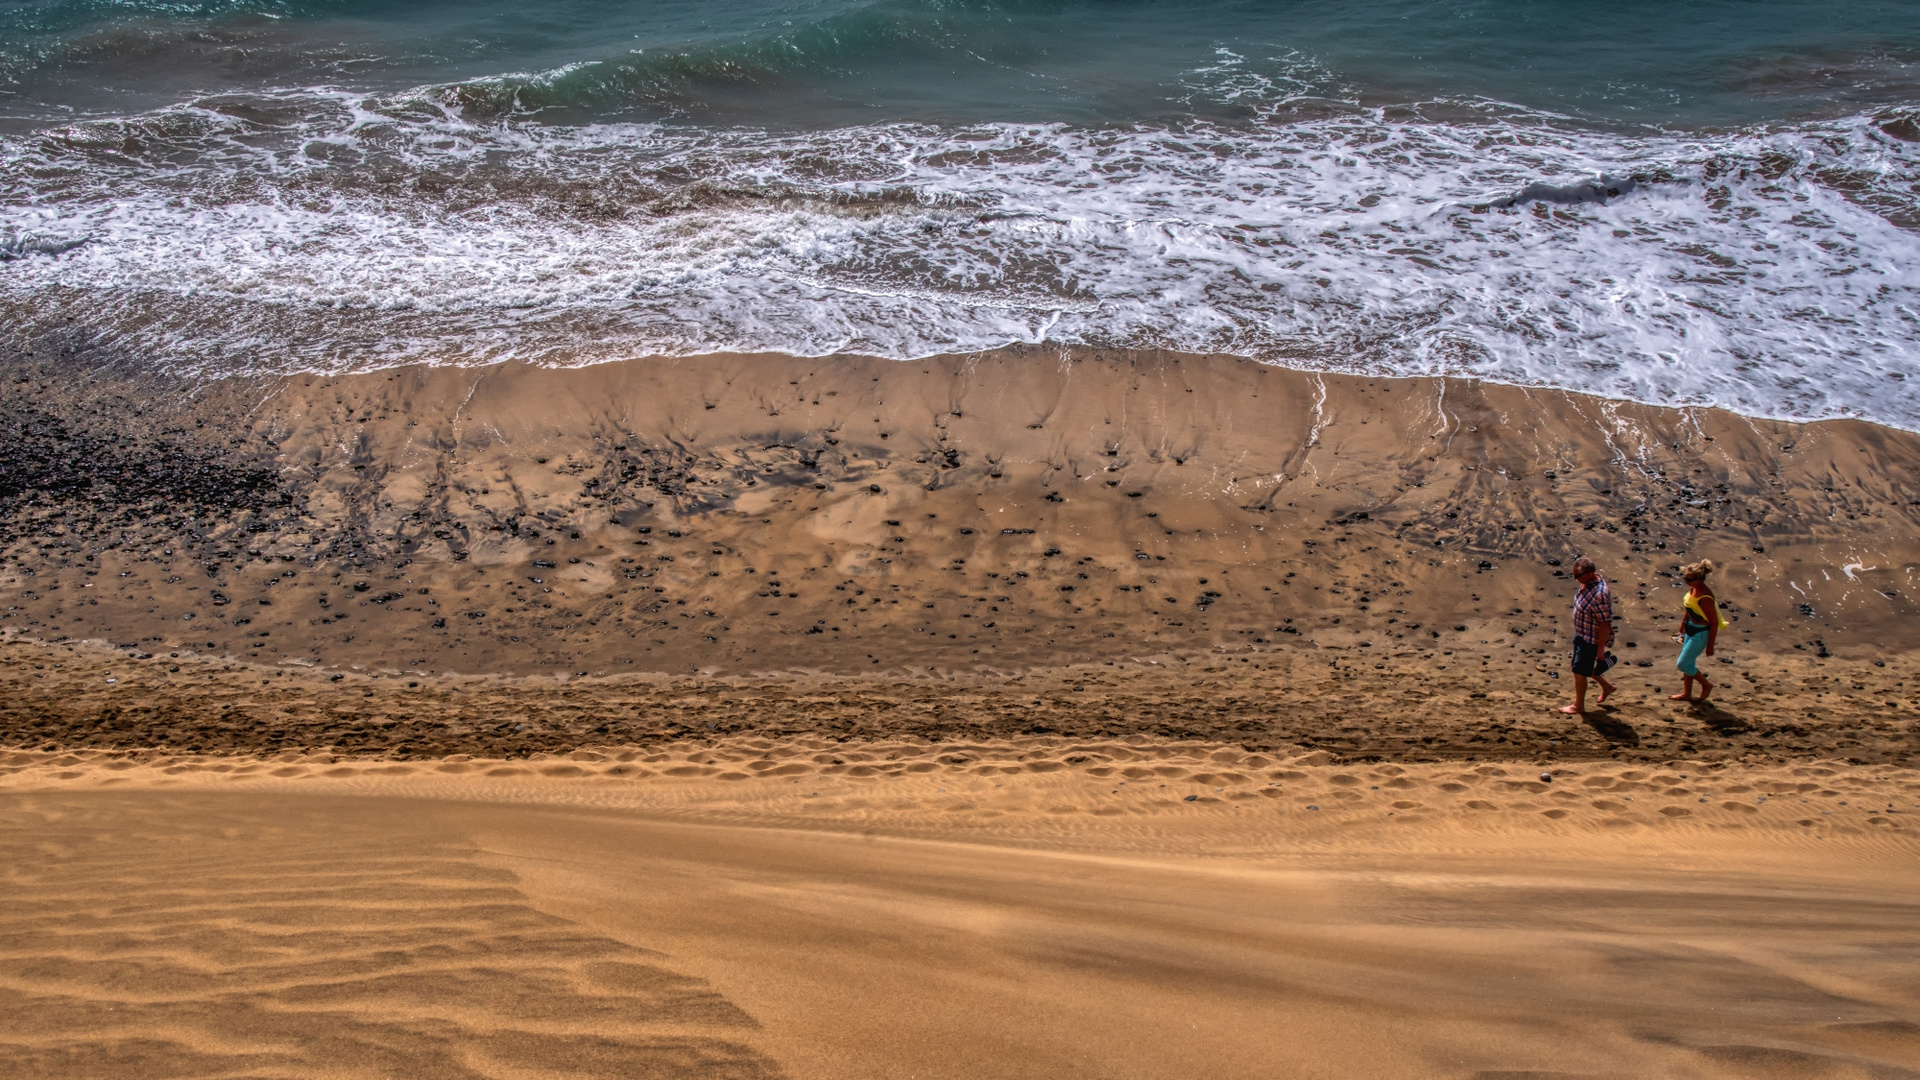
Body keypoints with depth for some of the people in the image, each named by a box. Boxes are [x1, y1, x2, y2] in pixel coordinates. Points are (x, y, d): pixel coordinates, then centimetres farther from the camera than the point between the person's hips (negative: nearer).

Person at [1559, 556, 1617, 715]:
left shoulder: (1599, 595, -33)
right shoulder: (1588, 583, -4)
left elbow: (1605, 624, -27)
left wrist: (1601, 648, -22)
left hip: (1591, 639, -9)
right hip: (1581, 635, 9)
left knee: (1579, 670, 4)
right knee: (1585, 667, 24)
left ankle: (1578, 706, 21)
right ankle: (1606, 687, 45)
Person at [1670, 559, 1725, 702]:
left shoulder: (1705, 598, -31)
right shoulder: (1693, 589, -5)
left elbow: (1714, 623, -23)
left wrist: (1710, 646, -18)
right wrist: (1682, 629, 21)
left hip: (1700, 634, -9)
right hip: (1691, 630, 9)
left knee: (1683, 664, 2)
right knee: (1688, 663, 19)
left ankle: (1706, 684, 22)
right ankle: (1687, 693, 33)